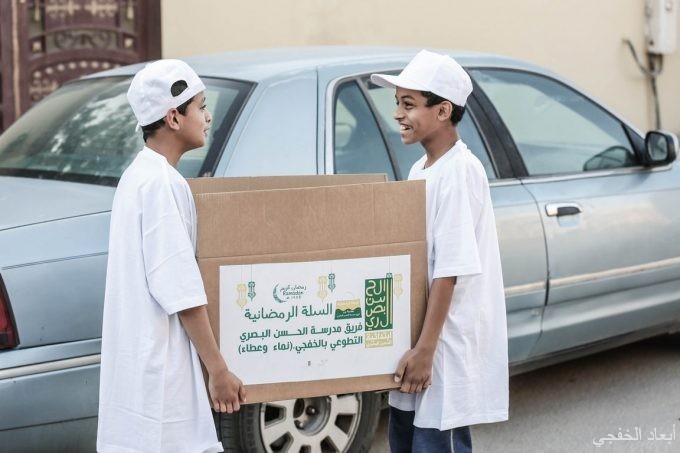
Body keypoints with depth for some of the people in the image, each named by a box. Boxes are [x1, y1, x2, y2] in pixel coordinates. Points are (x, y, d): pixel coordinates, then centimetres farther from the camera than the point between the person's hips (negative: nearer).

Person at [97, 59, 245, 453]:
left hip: (141, 362, 10)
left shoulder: (139, 175, 13)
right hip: (159, 371, -10)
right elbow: (180, 292, -20)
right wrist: (218, 369, -16)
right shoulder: (162, 184, -17)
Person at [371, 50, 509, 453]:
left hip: (450, 344, -9)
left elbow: (449, 271, -21)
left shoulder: (459, 171, -17)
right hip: (416, 331, 9)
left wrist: (425, 349, -22)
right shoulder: (421, 169, 11)